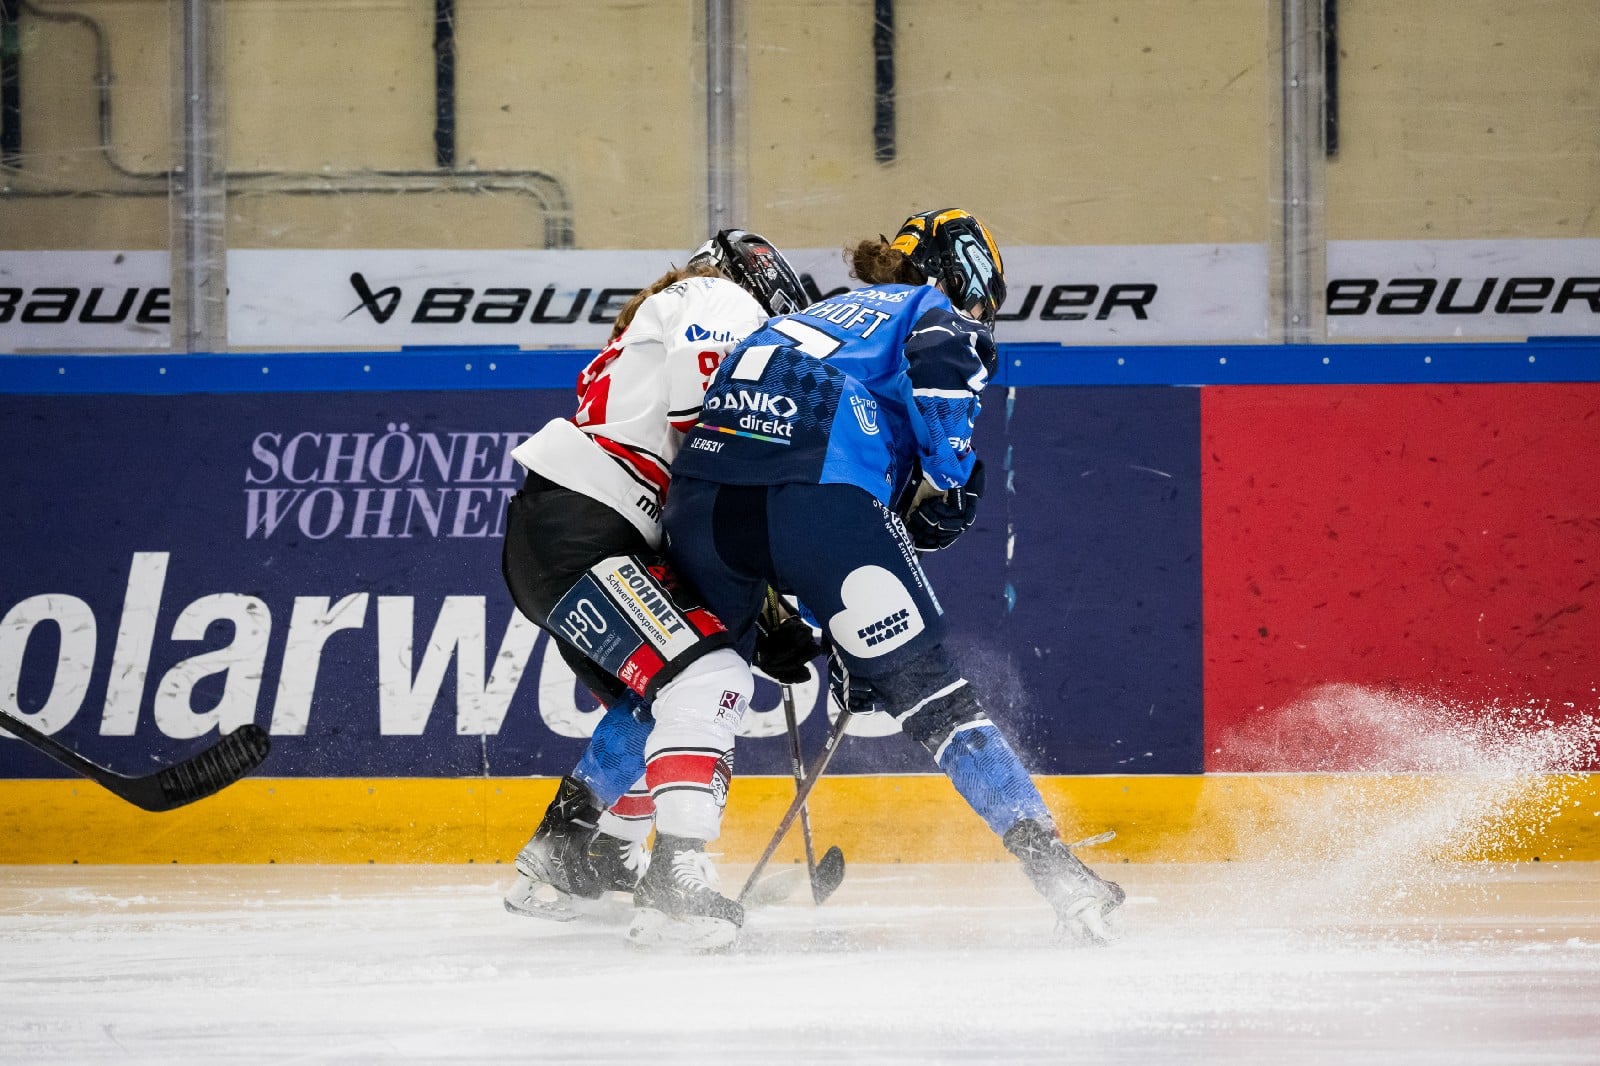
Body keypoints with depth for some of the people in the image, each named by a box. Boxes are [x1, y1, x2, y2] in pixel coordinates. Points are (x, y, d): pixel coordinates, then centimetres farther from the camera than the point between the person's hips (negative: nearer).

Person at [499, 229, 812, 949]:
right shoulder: (722, 302, 2)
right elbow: (709, 414, -19)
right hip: (573, 533, -10)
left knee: (656, 701, 23)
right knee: (708, 676, -19)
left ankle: (560, 861, 33)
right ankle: (676, 883, -29)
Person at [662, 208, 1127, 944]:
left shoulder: (825, 313, 39)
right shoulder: (944, 317, 20)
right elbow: (937, 362, -8)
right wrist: (949, 479, 2)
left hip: (702, 491, 6)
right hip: (820, 490, -6)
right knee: (924, 687, -3)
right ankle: (1047, 861, -10)